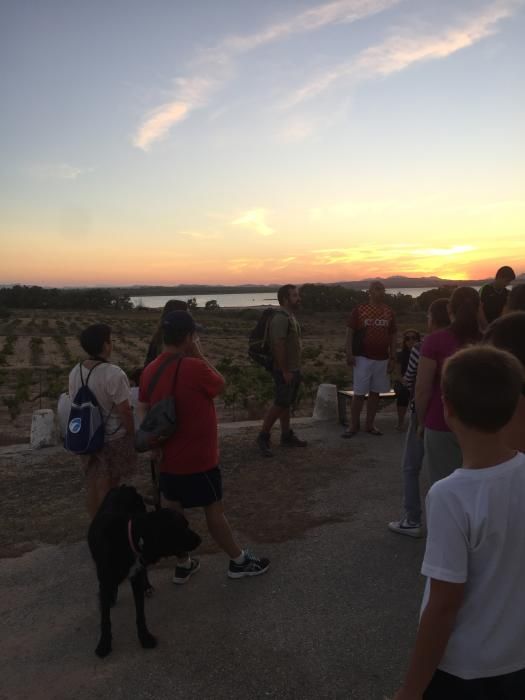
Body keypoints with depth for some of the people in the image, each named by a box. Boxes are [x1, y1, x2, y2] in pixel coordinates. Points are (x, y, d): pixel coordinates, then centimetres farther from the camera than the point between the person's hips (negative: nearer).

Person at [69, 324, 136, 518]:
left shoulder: (75, 372, -2)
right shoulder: (113, 374, -24)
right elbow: (124, 410, -21)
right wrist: (132, 434, -7)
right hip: (113, 439, -6)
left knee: (93, 486, 19)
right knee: (108, 488, 7)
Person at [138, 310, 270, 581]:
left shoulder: (150, 370, -2)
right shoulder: (194, 367, -24)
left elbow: (142, 409, 6)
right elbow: (220, 384, -5)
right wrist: (200, 355, -4)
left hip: (168, 457, 7)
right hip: (197, 458, -7)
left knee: (172, 510, 16)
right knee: (214, 510, 9)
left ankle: (183, 564, 32)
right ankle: (239, 561, 26)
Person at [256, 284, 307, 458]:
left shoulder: (290, 316, 13)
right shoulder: (281, 318, -19)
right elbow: (278, 345, -24)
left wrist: (295, 369, 17)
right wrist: (285, 371, -23)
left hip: (293, 369, 10)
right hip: (285, 371, -10)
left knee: (287, 404, 14)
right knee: (279, 404, -6)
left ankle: (287, 436, 23)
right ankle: (263, 437, 3)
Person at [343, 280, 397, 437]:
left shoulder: (389, 312, 7)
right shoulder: (359, 310, -3)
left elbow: (393, 336, 10)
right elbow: (350, 332, -3)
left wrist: (393, 357, 5)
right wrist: (349, 354, -11)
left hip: (382, 359, 4)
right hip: (363, 358, -3)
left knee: (375, 392, 9)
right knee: (359, 393, -1)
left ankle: (370, 425, 19)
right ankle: (354, 425, 9)